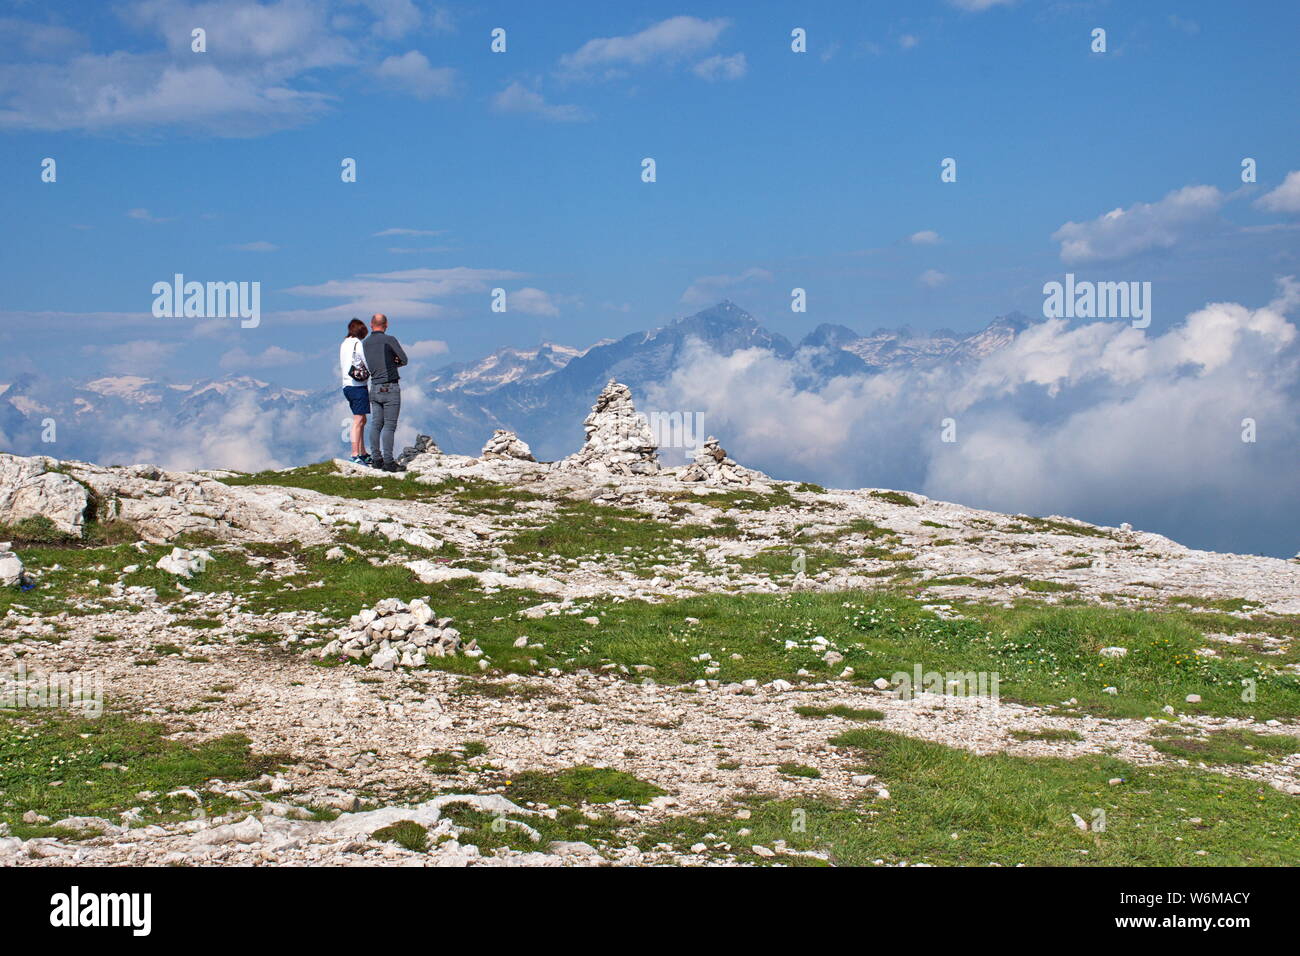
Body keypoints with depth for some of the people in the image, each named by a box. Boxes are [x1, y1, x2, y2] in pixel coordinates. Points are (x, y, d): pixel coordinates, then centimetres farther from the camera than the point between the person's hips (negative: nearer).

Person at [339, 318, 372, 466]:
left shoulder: (344, 345, 12)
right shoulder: (358, 345, -12)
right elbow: (370, 366, -10)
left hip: (346, 386, 8)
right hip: (358, 386, -8)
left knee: (361, 420, 15)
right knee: (358, 421, -9)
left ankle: (363, 454, 18)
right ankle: (355, 455, -12)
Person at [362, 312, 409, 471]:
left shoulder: (365, 343, 8)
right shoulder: (389, 340, -10)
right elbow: (404, 360, 0)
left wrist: (391, 363, 4)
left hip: (374, 388, 6)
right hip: (390, 388, -6)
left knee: (376, 424, 10)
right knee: (389, 426, -6)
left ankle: (376, 459, 12)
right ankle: (388, 462, -9)